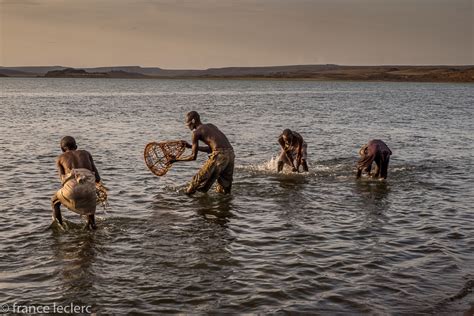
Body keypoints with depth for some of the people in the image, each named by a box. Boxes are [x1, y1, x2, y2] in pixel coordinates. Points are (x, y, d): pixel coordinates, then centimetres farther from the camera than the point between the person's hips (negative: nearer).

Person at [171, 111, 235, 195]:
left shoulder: (196, 132, 3)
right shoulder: (211, 126, 25)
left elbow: (193, 157, 3)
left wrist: (176, 159, 16)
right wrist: (191, 146, 38)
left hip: (220, 155, -7)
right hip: (230, 153, 7)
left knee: (199, 179, 8)